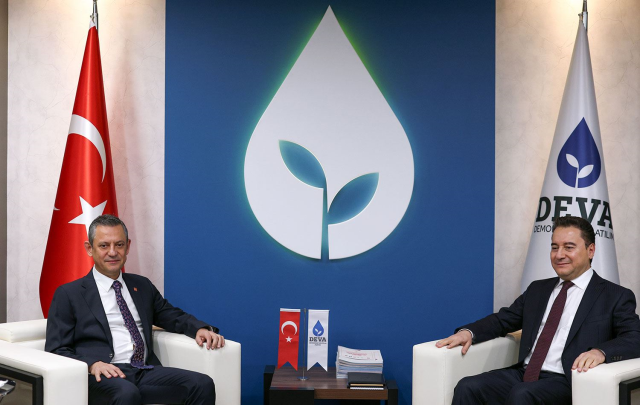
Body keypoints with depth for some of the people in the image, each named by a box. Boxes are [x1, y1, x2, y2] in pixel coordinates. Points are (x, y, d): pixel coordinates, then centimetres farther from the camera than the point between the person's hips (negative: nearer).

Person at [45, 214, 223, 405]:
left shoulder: (142, 286, 21)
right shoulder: (68, 294, 8)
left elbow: (173, 316, 26)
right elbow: (56, 351, 3)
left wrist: (201, 329, 3)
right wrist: (92, 364, -17)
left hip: (147, 372, 5)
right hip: (103, 376, -4)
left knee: (203, 384, -23)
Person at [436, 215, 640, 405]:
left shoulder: (616, 296, 4)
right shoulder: (538, 289, 21)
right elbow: (503, 319, 22)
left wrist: (600, 352, -29)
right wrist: (469, 332, 2)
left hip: (565, 381, -5)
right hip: (523, 373, 5)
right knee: (467, 387, -20)